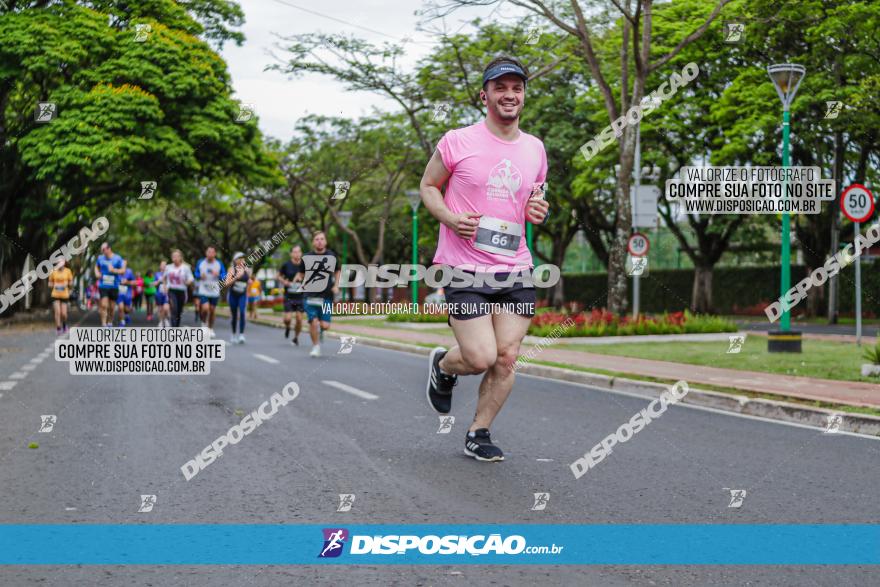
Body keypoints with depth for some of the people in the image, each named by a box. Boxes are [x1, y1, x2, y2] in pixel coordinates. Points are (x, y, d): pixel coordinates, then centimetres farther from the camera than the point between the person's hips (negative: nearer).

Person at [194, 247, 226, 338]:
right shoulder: (200, 263, 1)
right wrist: (200, 276, -10)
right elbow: (196, 273, 12)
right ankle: (204, 322, 14)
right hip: (203, 291, -1)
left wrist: (218, 275, -17)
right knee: (205, 308, -17)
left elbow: (224, 276, 4)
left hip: (215, 292, 1)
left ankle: (210, 329, 25)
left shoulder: (219, 264, 0)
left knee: (212, 310, 7)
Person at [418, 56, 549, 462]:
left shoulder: (535, 148, 10)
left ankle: (478, 434, 17)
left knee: (506, 359, 0)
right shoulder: (458, 142, -4)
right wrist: (449, 217, -12)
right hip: (465, 270, -4)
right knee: (481, 358, -11)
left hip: (516, 270, 5)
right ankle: (442, 366, 25)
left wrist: (538, 211, 1)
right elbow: (428, 186, 7)